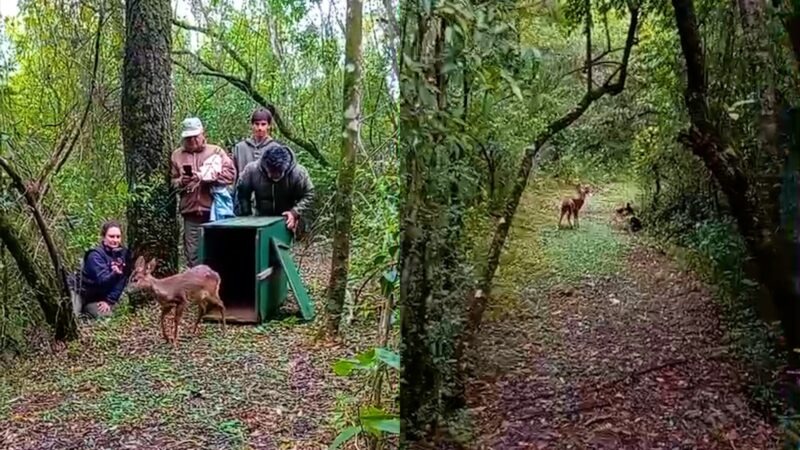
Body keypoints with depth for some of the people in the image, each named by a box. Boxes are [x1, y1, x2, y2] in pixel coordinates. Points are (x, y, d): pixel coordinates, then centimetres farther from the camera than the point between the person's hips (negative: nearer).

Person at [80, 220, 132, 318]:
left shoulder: (124, 253, -3)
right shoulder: (95, 255, -18)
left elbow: (122, 280, -6)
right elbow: (103, 280, -29)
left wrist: (109, 300, -14)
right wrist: (115, 274, -49)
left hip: (112, 297, 5)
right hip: (92, 299, -5)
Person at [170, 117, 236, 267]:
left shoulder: (216, 151, 7)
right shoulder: (177, 155, 14)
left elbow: (230, 173, -5)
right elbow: (171, 182, 14)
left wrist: (207, 177, -11)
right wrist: (181, 182, -7)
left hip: (214, 210, -2)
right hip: (190, 211, 2)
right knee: (192, 254, 3)